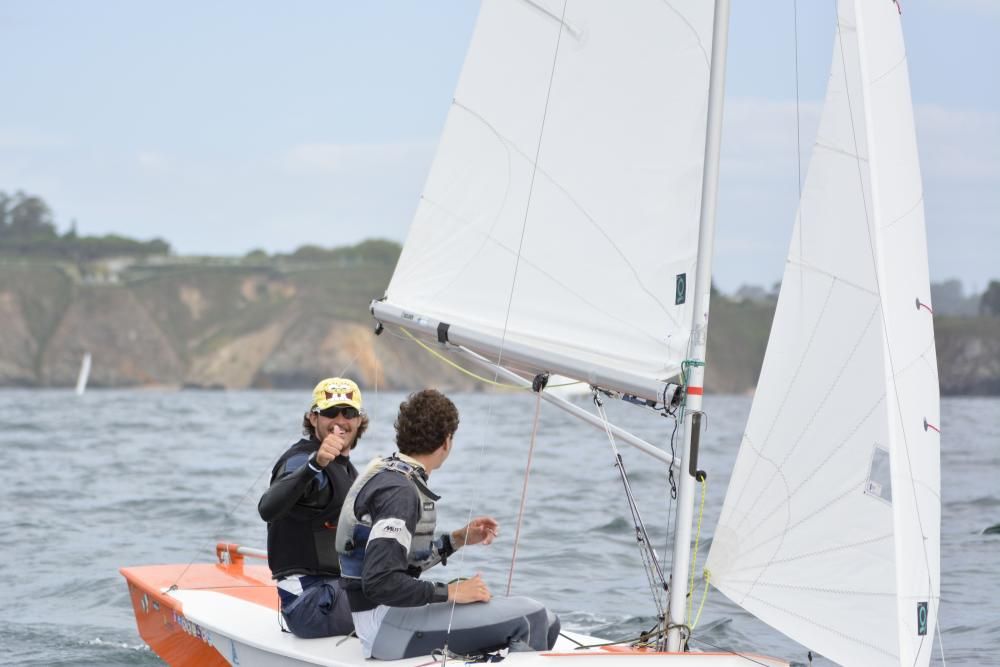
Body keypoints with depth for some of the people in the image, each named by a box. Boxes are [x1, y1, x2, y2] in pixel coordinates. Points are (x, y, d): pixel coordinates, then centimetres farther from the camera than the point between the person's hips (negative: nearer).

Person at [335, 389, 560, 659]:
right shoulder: (399, 490, -18)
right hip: (385, 625, -10)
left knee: (546, 624, 4)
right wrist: (450, 592, -20)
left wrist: (458, 539, 15)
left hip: (392, 613, 10)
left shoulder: (386, 472, 13)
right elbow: (380, 582, -28)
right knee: (530, 619, -17)